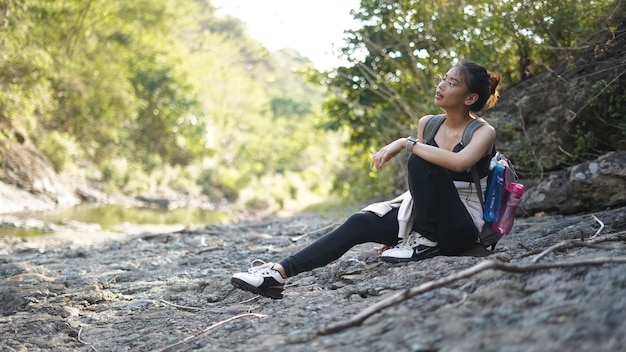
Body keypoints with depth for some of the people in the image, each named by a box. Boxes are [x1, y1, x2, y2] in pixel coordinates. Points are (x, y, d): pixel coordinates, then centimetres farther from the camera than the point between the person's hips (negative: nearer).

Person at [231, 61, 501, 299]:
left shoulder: (484, 132, -8)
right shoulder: (427, 124, 11)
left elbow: (459, 162, -32)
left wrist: (406, 143, -27)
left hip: (460, 228, -6)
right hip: (425, 218, 6)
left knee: (420, 160, -27)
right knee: (360, 223, -16)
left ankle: (426, 242, -13)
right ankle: (279, 273, -25)